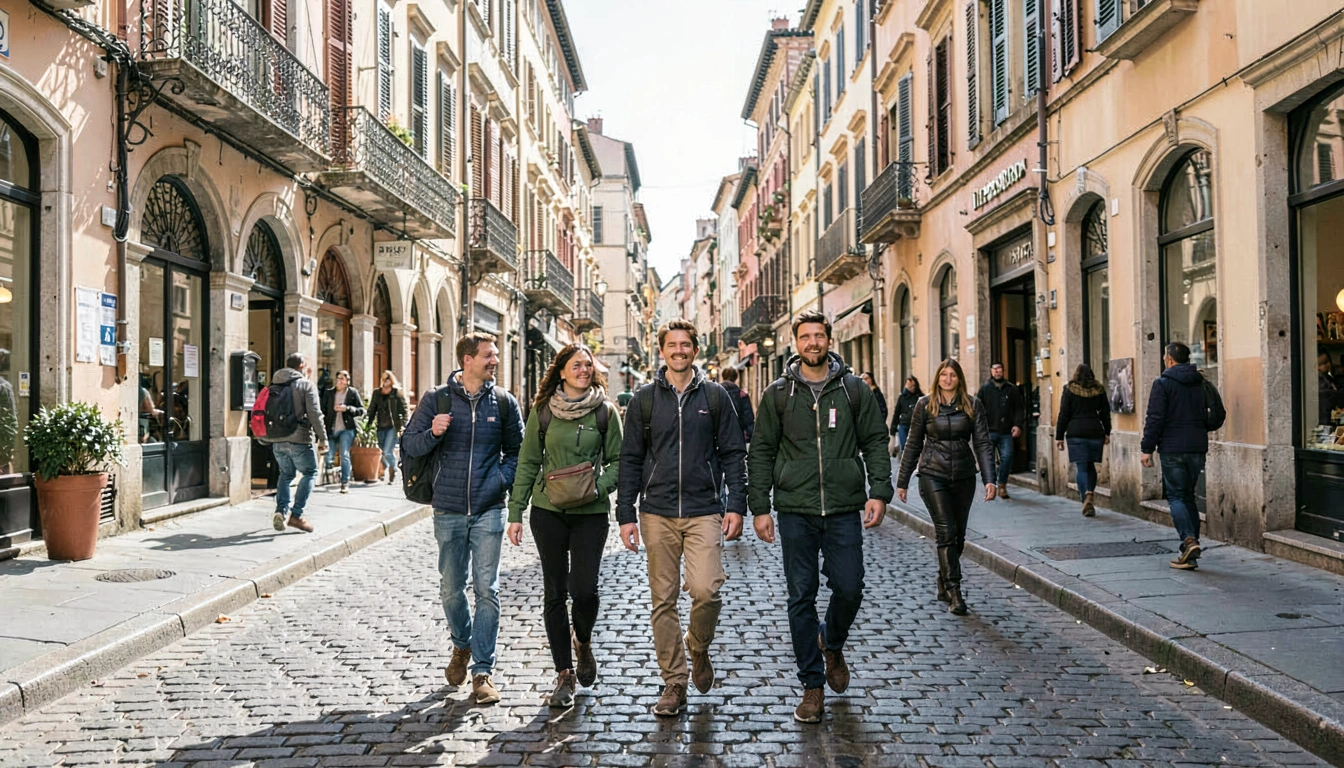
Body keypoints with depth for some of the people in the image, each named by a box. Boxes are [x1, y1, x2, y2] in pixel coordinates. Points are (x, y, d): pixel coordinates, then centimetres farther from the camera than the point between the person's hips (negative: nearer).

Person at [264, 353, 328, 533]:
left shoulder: (275, 386, 15)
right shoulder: (306, 385, -4)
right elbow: (315, 414, -11)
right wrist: (322, 438, -7)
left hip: (277, 440, 6)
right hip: (299, 439, -6)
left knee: (286, 474, 21)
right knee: (309, 473, 8)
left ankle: (281, 510, 2)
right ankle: (296, 514, -2)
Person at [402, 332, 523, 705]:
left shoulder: (503, 401, 4)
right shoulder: (436, 398, 1)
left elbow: (517, 451, 12)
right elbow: (408, 444, 4)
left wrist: (501, 480, -5)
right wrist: (432, 433, -16)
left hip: (489, 510, 0)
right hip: (448, 510, 0)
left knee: (487, 589, -4)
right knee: (451, 589, 10)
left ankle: (483, 670, 4)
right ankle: (462, 645, 37)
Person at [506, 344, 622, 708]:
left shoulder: (606, 411, 2)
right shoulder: (542, 411, 4)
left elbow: (618, 460, 5)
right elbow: (528, 464, 7)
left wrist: (598, 487, -13)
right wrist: (515, 513, 4)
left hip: (591, 512, -1)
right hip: (548, 511, 1)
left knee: (584, 589, -9)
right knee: (555, 593, 4)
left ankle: (583, 642, 25)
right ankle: (564, 673, 16)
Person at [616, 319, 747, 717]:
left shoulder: (715, 396, 6)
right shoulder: (644, 399, 7)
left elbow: (733, 453, 6)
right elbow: (631, 459, 7)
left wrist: (736, 505, -3)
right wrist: (625, 514, 1)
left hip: (704, 512, -1)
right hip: (657, 513, 1)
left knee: (706, 589, -16)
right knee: (663, 601, 4)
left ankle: (699, 648, 15)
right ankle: (674, 683, 16)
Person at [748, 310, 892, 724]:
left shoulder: (854, 388, 6)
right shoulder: (778, 394, 5)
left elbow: (875, 442, 7)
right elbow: (762, 452, 6)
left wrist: (879, 492, -5)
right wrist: (759, 508, 0)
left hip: (844, 508, 0)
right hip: (795, 510, 0)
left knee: (849, 588, -2)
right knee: (801, 597, 3)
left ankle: (832, 644, 32)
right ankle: (812, 685, 14)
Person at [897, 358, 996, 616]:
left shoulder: (973, 405, 2)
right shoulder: (925, 405, 1)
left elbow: (983, 443, -2)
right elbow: (913, 445, 6)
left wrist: (989, 479, -13)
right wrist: (902, 481, 7)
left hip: (963, 477, 2)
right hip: (933, 476, -2)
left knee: (958, 535, 10)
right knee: (946, 531, -12)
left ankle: (943, 585, 29)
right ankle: (954, 592, -11)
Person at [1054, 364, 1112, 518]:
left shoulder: (1070, 390, 0)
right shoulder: (1099, 390, 8)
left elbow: (1064, 415, -1)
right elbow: (1105, 412, 12)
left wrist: (1059, 437, 2)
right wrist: (1107, 433, 19)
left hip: (1076, 433, -3)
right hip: (1095, 432, 3)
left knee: (1082, 467, -2)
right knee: (1091, 465, 14)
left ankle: (1086, 499, -14)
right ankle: (1090, 495, -2)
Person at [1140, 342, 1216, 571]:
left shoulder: (1163, 384, -9)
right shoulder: (1200, 383, 12)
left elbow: (1155, 419, -13)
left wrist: (1147, 448, -8)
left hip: (1173, 449, -6)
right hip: (1198, 447, 6)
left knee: (1176, 496, 0)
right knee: (1189, 496, 12)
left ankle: (1189, 540, -21)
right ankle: (1190, 555, 12)